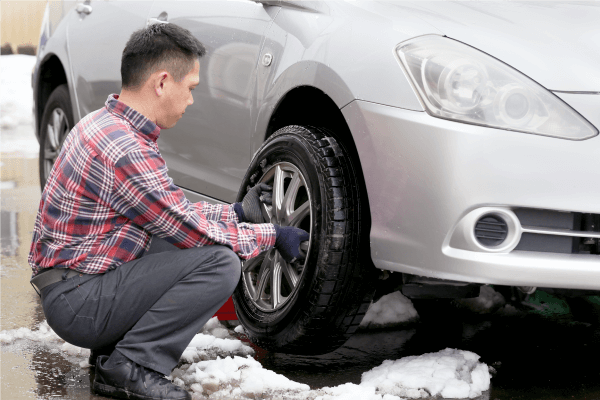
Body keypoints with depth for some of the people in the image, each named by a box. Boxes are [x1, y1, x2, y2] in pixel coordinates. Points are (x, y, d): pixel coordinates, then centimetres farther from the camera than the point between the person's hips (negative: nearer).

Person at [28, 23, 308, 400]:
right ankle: (130, 366, -9)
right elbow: (195, 232, -15)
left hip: (65, 280, 10)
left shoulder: (103, 124, 11)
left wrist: (236, 212, 19)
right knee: (220, 263, -17)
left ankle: (111, 349, 12)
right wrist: (272, 236, -2)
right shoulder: (127, 151, -23)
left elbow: (175, 213, 21)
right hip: (78, 302, -10)